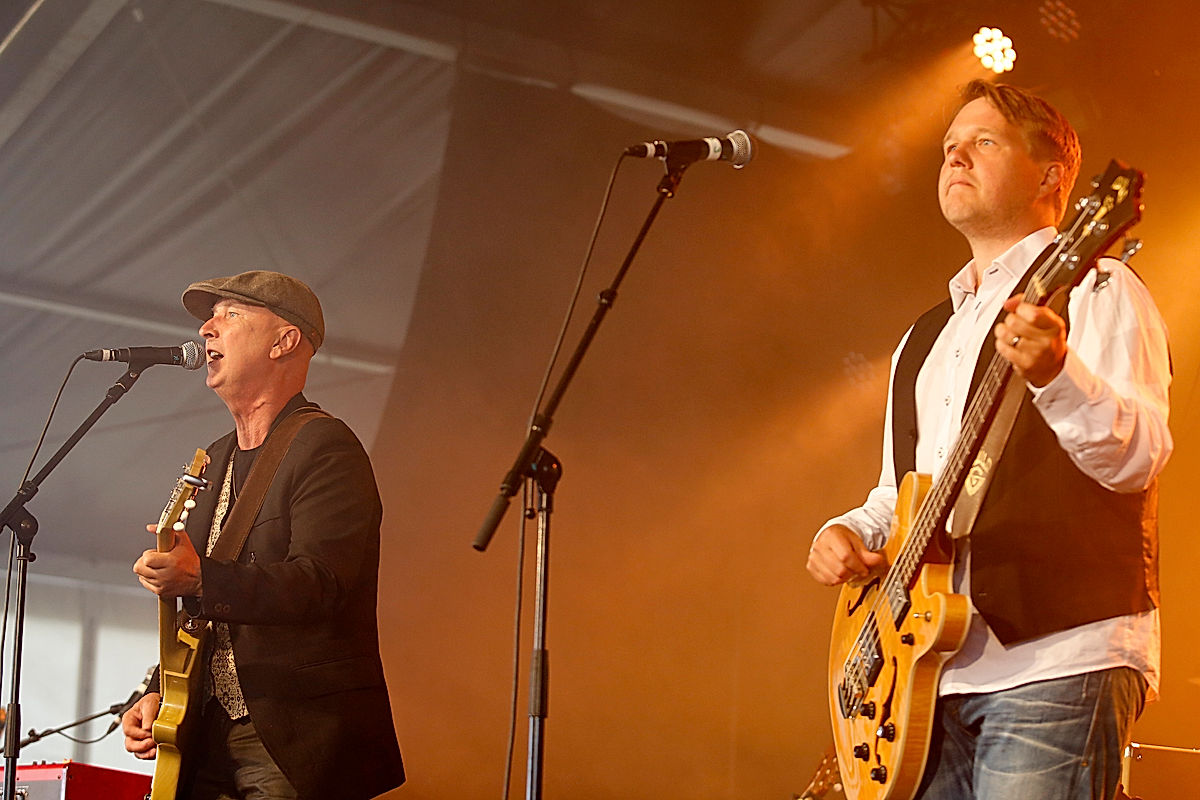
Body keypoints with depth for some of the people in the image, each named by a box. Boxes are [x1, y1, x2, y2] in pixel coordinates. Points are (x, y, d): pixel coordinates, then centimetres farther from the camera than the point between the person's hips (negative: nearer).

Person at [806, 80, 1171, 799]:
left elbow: (1140, 457, -16)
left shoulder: (1096, 291, 0)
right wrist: (850, 533, 8)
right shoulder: (925, 338, 24)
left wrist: (1054, 374, -35)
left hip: (1058, 661, -7)